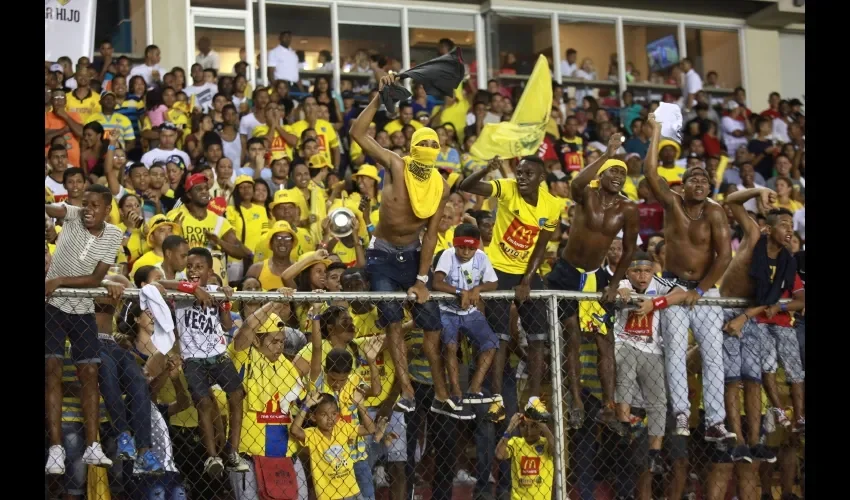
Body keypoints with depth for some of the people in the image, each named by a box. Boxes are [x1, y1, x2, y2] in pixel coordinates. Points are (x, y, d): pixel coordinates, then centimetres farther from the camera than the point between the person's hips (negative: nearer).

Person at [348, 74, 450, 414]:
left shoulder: (440, 186, -7)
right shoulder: (395, 166, -14)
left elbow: (431, 233, -4)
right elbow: (357, 133, -22)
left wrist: (421, 279, -7)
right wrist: (379, 98, -28)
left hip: (412, 254, 3)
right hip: (382, 254, -3)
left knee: (432, 322, 2)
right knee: (392, 319, -10)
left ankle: (441, 392, 9)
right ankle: (406, 390, -9)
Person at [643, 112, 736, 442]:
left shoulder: (715, 213, -7)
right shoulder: (673, 204, -3)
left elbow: (725, 255, -12)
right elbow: (650, 174, -18)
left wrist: (700, 290, -14)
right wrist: (656, 132, -18)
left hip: (707, 290, 0)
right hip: (676, 287, 0)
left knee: (713, 355, -5)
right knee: (676, 351, -8)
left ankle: (715, 422, -7)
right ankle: (681, 414, -11)